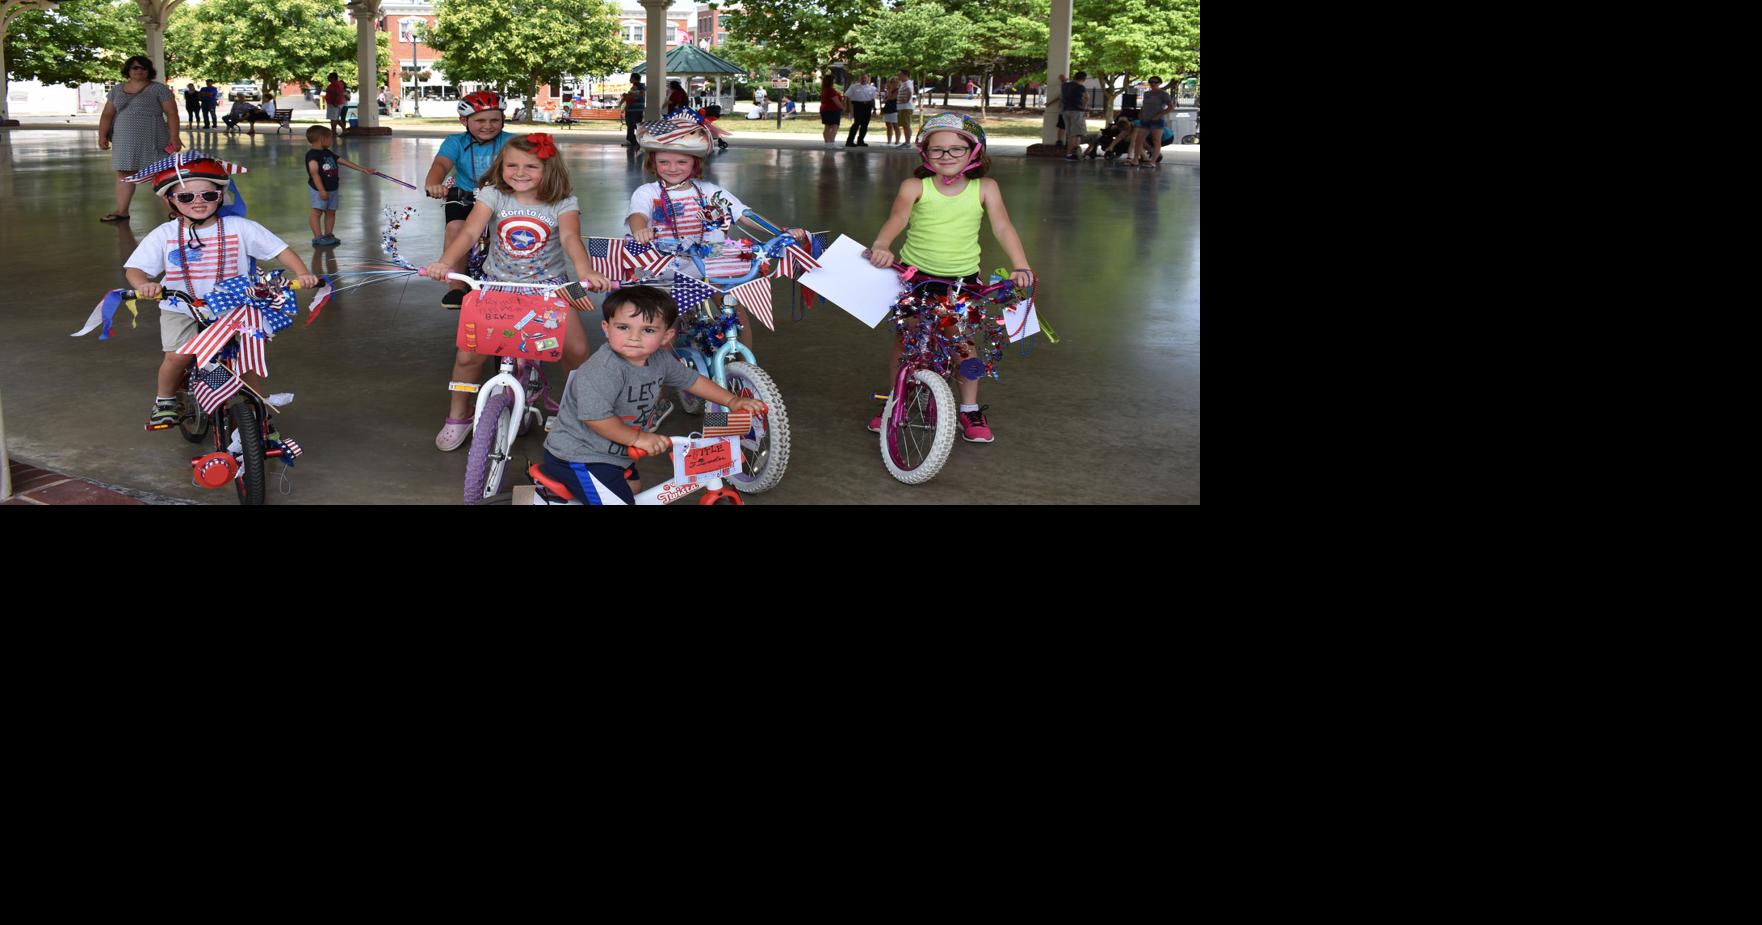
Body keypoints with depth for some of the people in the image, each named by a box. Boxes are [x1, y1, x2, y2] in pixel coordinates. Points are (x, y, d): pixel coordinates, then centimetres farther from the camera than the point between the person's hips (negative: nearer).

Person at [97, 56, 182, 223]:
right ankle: (121, 211, 8)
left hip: (151, 140, -5)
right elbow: (107, 115, 14)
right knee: (124, 173, 4)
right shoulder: (117, 90, 13)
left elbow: (172, 114, -6)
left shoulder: (159, 89, -1)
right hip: (125, 141, 5)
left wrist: (173, 137, -14)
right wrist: (102, 135, 4)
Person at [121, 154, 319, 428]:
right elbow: (134, 268, -7)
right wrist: (143, 284, -31)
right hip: (181, 310, 0)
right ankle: (165, 400, 11)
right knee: (178, 355, -20)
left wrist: (302, 274, -23)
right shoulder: (164, 235, -3)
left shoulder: (238, 228, -6)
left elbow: (280, 250, -6)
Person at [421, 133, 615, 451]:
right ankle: (458, 417, 14)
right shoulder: (493, 195, -7)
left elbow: (570, 237, -26)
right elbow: (469, 232, -21)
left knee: (577, 351, -14)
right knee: (468, 354, -11)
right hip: (497, 284, 1)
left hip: (548, 285, 0)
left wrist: (585, 271, -48)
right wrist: (445, 263, -40)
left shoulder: (563, 202, -9)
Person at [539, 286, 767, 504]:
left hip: (611, 453, 9)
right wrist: (637, 438, -27)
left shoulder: (659, 361, -4)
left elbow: (691, 380, 12)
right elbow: (595, 416, -36)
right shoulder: (604, 369, -31)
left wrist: (732, 401, 9)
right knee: (620, 500, -13)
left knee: (633, 487, 27)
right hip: (578, 455, -9)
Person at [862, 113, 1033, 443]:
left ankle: (970, 410, 22)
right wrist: (880, 247, -40)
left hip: (963, 279, 0)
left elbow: (1002, 227, -12)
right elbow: (897, 219, -19)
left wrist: (1021, 265, -27)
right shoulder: (915, 188, -7)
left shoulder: (985, 189, -5)